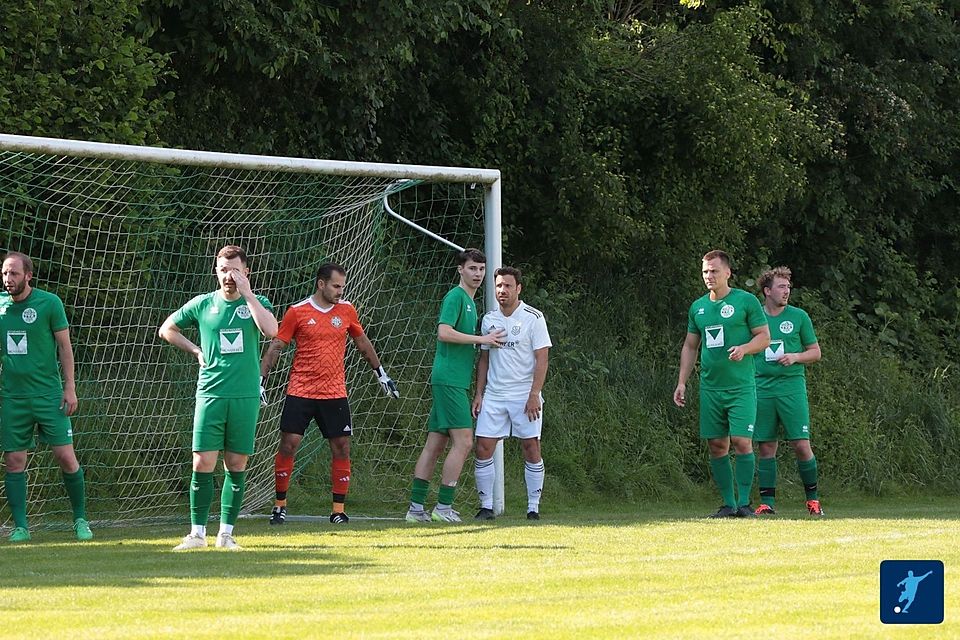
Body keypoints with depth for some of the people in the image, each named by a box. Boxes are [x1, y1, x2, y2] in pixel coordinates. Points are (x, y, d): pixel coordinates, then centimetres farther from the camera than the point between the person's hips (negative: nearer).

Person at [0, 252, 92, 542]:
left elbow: (64, 346, -1)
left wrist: (70, 387, -6)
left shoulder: (49, 303, -4)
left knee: (66, 457, -4)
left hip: (48, 393, -3)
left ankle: (80, 520, 10)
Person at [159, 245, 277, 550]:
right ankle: (197, 533, 1)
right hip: (210, 395, 0)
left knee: (236, 465, 3)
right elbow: (167, 329, 19)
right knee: (203, 463, -5)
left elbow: (271, 330, -19)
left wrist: (246, 293, -17)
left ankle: (226, 532, 11)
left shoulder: (257, 303, 3)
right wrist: (196, 351, 7)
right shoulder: (203, 304, 6)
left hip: (245, 396, 0)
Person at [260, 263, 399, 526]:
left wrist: (381, 374, 23)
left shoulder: (346, 310, 6)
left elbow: (363, 343, 20)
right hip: (300, 392, -3)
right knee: (288, 445, -6)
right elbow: (275, 347, 0)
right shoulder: (297, 312, -4)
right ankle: (280, 505, 7)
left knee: (341, 449, -1)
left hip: (335, 393, 3)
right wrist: (260, 380, -6)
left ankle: (338, 510, 5)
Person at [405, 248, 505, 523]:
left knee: (435, 444, 7)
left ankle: (416, 508, 7)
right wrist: (482, 339, -14)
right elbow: (444, 333, -20)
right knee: (463, 442, -11)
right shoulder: (456, 296, -8)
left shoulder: (470, 301, 21)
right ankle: (443, 507, -9)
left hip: (455, 382, 9)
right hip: (450, 380, -9)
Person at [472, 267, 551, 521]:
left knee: (531, 449, -4)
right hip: (493, 395, 4)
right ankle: (486, 506, 3)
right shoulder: (489, 319, 10)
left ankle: (533, 507, 3)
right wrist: (478, 393, 9)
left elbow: (542, 359, -7)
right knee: (483, 449, -4)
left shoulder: (533, 317, -4)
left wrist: (534, 394, -15)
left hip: (525, 396, -4)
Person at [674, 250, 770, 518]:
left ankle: (744, 502, -6)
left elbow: (764, 337, 0)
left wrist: (744, 349, -19)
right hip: (710, 387, 5)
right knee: (717, 445, 3)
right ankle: (728, 504, 9)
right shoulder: (698, 307, 13)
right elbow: (690, 347, 19)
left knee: (741, 441, -12)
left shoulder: (746, 301, -1)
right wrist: (682, 382, 12)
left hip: (741, 386, -5)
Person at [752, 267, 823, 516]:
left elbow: (815, 352, 10)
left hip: (791, 386, -1)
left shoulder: (798, 317, 6)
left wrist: (795, 357, -9)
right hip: (761, 389, 1)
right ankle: (767, 502, 6)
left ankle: (812, 498, 7)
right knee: (766, 447, 2)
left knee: (801, 445, -6)